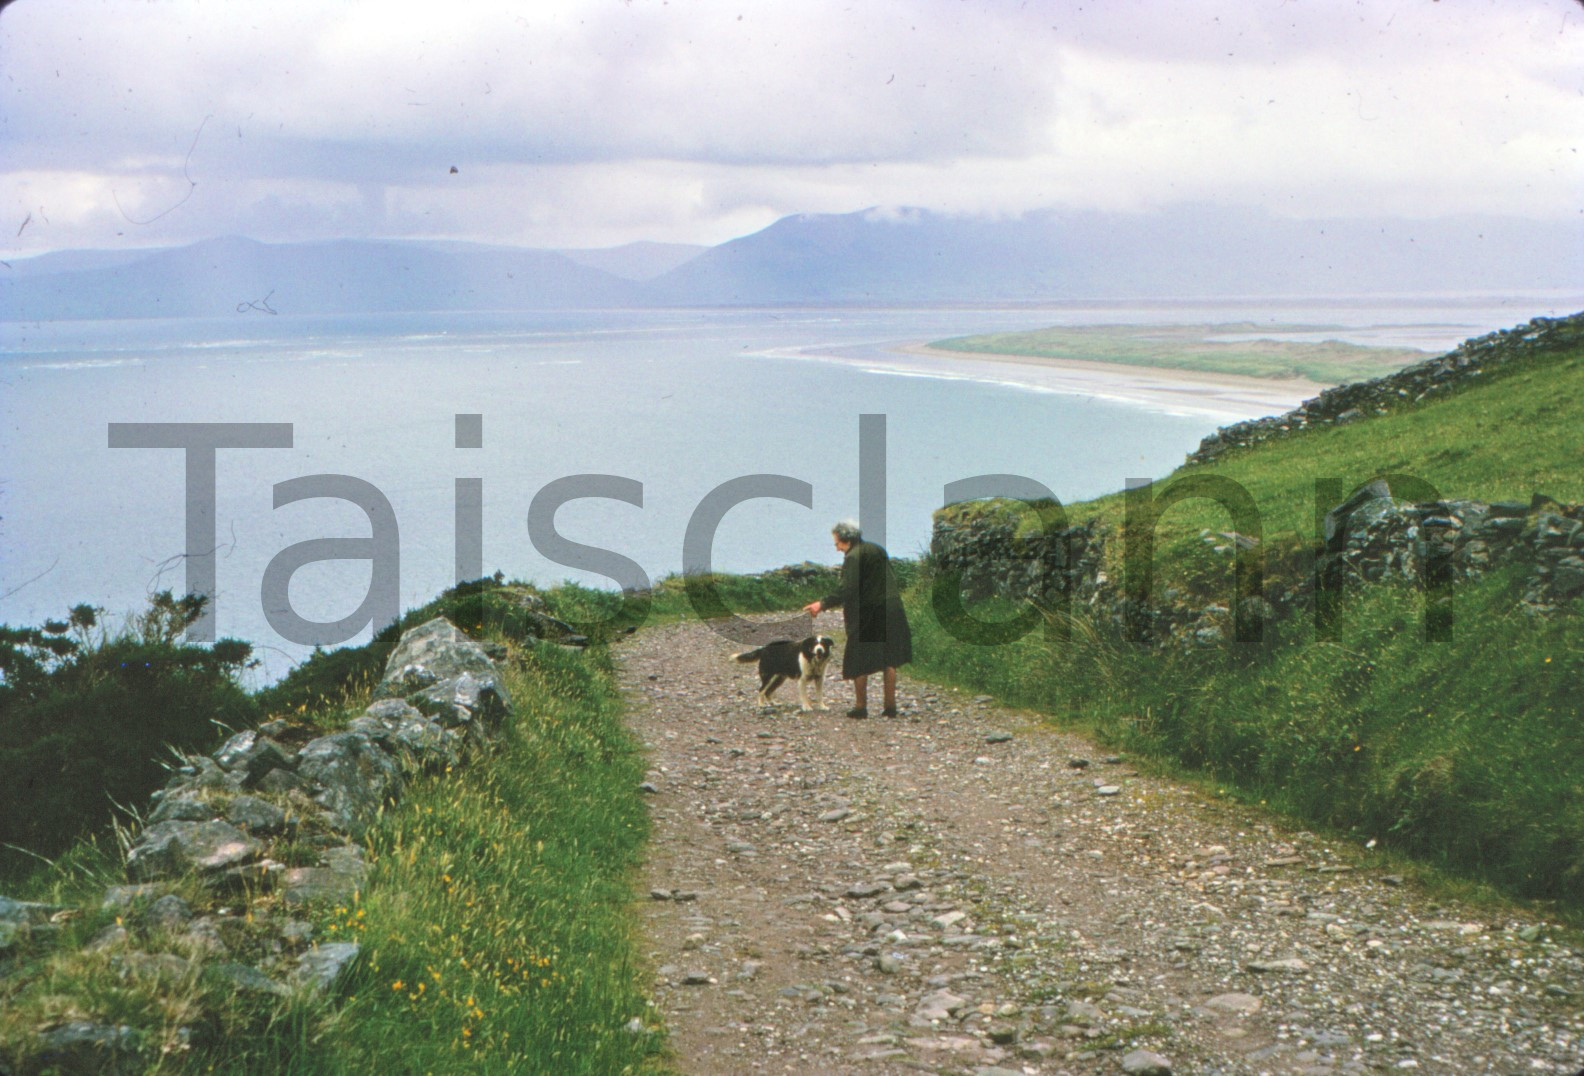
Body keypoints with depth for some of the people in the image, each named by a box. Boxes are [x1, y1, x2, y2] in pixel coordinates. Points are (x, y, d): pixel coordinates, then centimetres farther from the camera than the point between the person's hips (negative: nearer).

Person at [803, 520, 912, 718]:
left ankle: (861, 706, 5)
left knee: (859, 663, 4)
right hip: (891, 612, 7)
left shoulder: (853, 558, -13)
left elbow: (848, 590, -21)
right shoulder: (878, 551, 13)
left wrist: (823, 604, -17)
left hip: (867, 616, -7)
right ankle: (890, 705, 11)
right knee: (888, 661, 11)